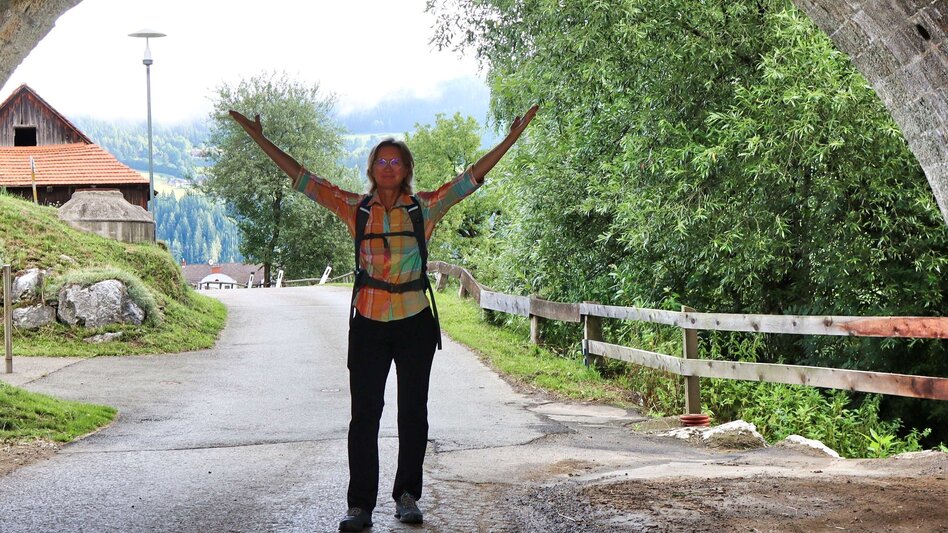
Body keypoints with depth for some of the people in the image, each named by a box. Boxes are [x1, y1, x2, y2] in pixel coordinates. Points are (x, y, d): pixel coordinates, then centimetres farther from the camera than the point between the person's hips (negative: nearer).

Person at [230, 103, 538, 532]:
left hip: (415, 322, 0)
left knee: (413, 412, 8)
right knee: (364, 415, 0)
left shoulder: (425, 207, 2)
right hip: (369, 323, 0)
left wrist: (511, 139, -7)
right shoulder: (355, 208, 3)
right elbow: (303, 179, 4)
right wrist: (261, 140, 1)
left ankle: (407, 497, 21)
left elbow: (470, 178, -1)